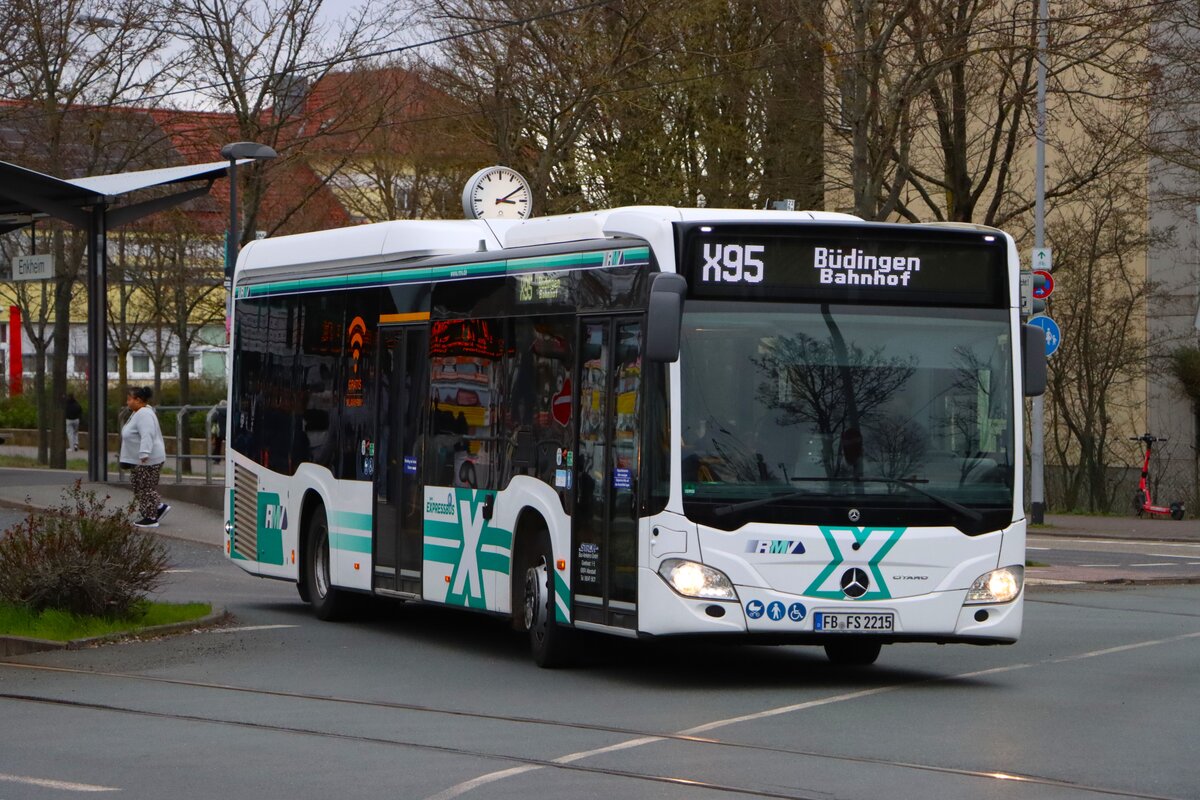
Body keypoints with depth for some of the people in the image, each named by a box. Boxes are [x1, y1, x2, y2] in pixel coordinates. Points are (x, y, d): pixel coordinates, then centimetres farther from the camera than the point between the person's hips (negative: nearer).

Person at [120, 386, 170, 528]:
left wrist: (144, 454, -40)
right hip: (141, 459, 11)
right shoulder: (138, 413, 14)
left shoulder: (144, 415, -20)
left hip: (148, 460, -11)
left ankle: (151, 518, 1)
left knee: (147, 488, -4)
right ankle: (160, 507, 18)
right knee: (139, 485, 14)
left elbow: (147, 435, -32)